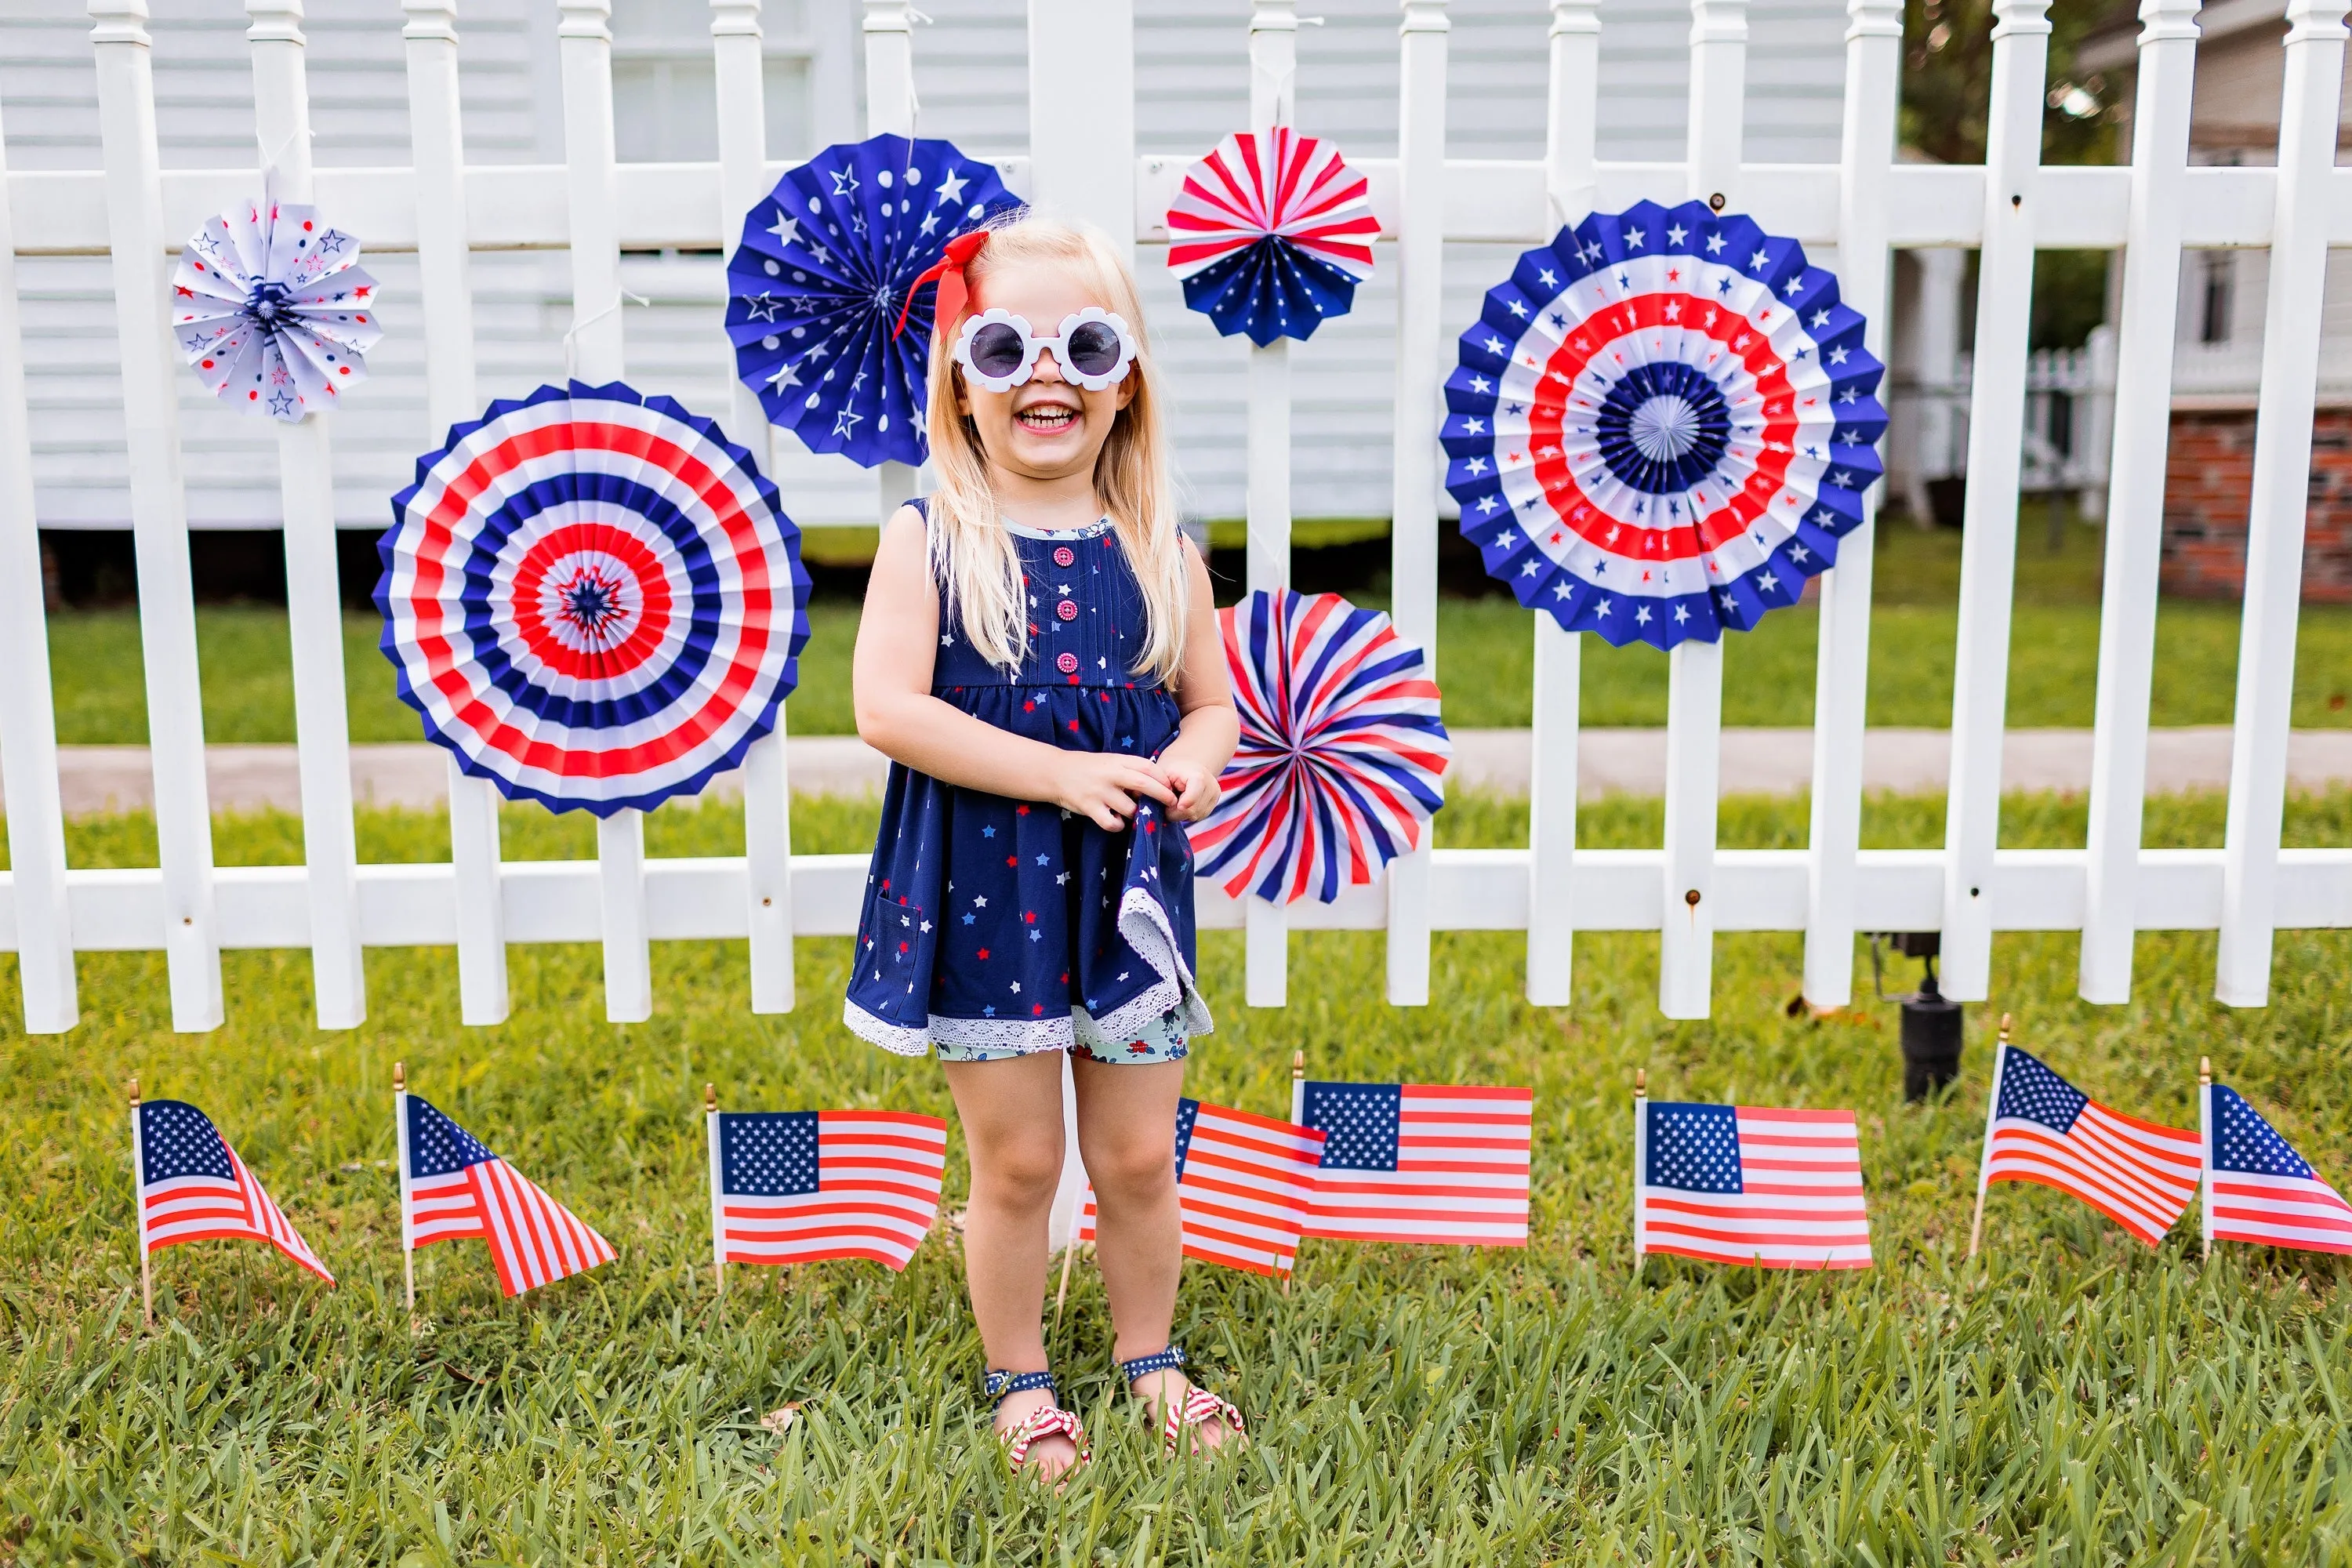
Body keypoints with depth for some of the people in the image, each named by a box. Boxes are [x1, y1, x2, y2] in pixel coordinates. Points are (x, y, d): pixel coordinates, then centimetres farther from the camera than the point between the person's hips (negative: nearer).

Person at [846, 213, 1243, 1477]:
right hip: (982, 899, -2)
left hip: (1126, 895, 3)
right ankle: (1019, 1382, 31)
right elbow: (886, 706, -17)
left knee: (1138, 1157, 14)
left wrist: (1191, 766, -13)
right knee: (1016, 1162, 9)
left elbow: (1213, 701, 11)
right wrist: (1062, 772, -22)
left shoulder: (1159, 549, 3)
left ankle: (1149, 1358, 36)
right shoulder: (931, 540, -7)